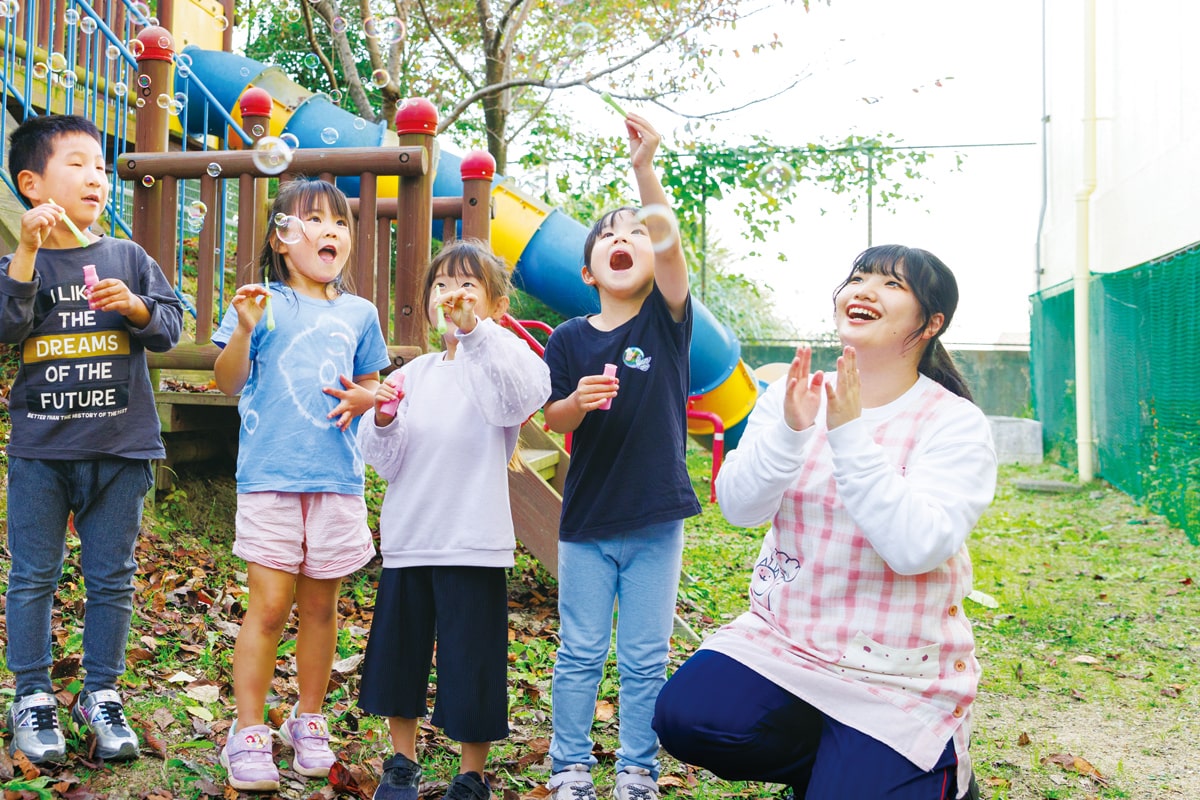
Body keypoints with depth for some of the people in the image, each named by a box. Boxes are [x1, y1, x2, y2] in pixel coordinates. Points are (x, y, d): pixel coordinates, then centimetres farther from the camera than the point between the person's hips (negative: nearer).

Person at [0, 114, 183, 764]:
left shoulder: (128, 258, 5)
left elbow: (170, 329, 4)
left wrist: (138, 308, -16)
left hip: (120, 447, 2)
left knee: (111, 577, 8)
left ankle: (101, 695, 20)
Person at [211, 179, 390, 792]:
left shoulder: (358, 314, 12)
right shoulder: (264, 303, 1)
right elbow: (228, 382, -3)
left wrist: (364, 400, -2)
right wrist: (244, 329, -19)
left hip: (337, 478, 4)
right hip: (270, 475, -3)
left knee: (320, 604, 11)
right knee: (269, 604, -6)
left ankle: (308, 723, 25)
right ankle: (247, 734, 5)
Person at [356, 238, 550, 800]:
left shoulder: (499, 362, -5)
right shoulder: (414, 374, 8)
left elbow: (519, 398, -30)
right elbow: (386, 462, 7)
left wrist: (475, 331, -38)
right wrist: (383, 420, -13)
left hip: (473, 543, -5)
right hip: (408, 539, 5)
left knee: (472, 665, 3)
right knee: (399, 653, 14)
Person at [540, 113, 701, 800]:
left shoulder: (668, 321, -3)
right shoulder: (570, 340, 1)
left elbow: (670, 245, -20)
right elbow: (552, 419, 3)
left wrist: (646, 169, -32)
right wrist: (579, 401, -20)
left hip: (654, 520, -1)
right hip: (587, 519, 1)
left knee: (645, 660, 7)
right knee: (581, 653, 8)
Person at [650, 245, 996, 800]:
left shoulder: (955, 423, -11)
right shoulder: (791, 396, 2)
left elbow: (916, 547, -24)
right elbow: (738, 508, -7)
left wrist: (850, 435, -27)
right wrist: (788, 430, -23)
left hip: (898, 677, -3)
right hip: (780, 638, 3)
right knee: (683, 717, -21)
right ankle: (825, 755, 6)